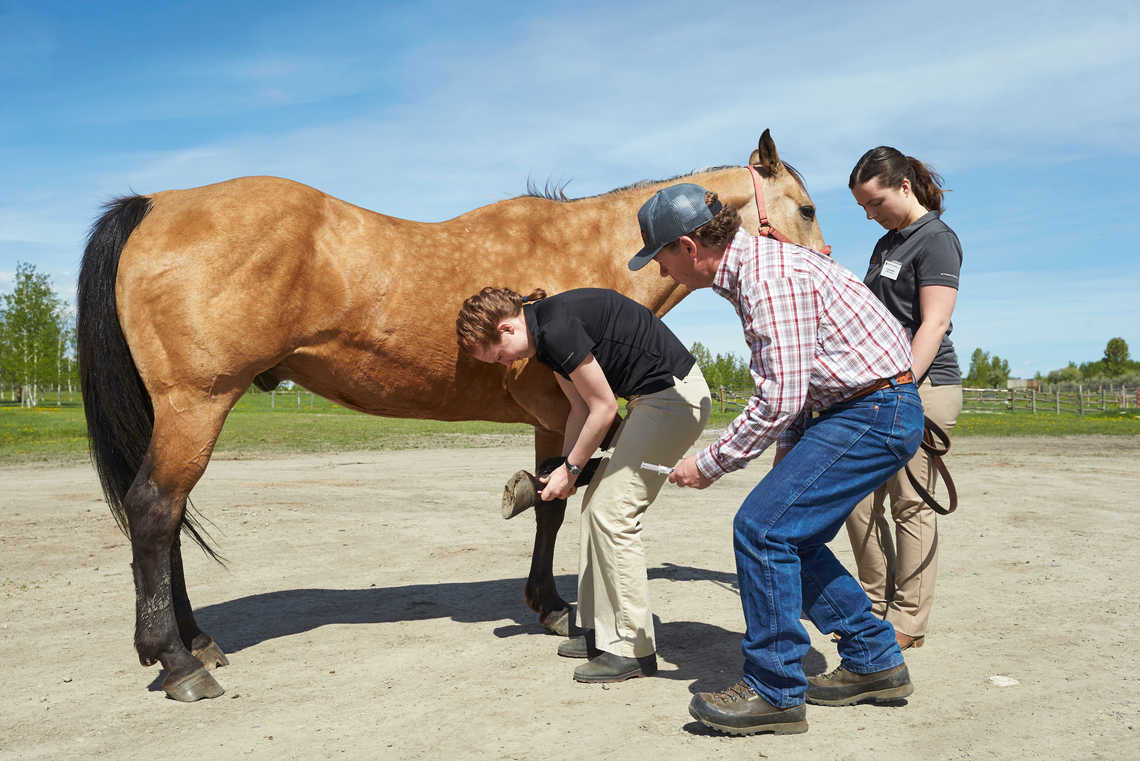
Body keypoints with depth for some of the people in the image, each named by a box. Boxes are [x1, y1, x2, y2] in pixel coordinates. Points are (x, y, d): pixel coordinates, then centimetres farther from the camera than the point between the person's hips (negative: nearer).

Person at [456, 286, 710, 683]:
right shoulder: (545, 335, 9)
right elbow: (581, 409, 14)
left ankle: (633, 649, 0)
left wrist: (571, 469, -6)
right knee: (596, 503, 12)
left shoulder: (558, 329, -22)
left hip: (674, 397, -11)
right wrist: (564, 469, 9)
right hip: (654, 400, 11)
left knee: (612, 512, -9)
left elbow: (603, 408, -17)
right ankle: (601, 631, 22)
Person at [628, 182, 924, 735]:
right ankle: (874, 661, 25)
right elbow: (786, 383, 18)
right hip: (852, 406, 10)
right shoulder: (749, 267, 11)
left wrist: (709, 464, -14)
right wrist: (790, 446, 10)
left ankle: (774, 692, 0)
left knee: (762, 529, -11)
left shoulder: (769, 278, -23)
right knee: (791, 538, 13)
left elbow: (778, 400, -24)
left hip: (876, 414, -10)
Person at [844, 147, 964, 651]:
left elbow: (933, 325, -16)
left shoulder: (936, 240, -8)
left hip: (923, 385, -9)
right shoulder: (887, 243, 18)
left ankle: (908, 620, 7)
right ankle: (877, 604, 21)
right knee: (858, 498, 8)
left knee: (911, 504, -3)